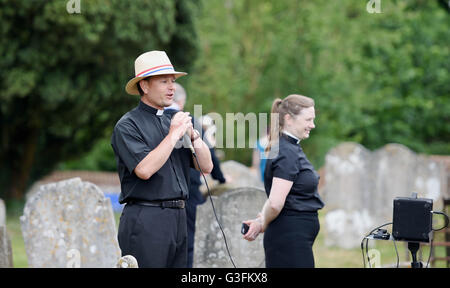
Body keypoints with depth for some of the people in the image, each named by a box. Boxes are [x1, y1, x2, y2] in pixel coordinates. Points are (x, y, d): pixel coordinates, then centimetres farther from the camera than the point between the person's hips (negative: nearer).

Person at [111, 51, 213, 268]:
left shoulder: (171, 122, 17)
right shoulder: (127, 125, -5)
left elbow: (206, 167, 14)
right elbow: (144, 170, -20)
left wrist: (193, 134, -1)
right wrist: (173, 135, -13)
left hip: (178, 217, 7)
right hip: (146, 219, -7)